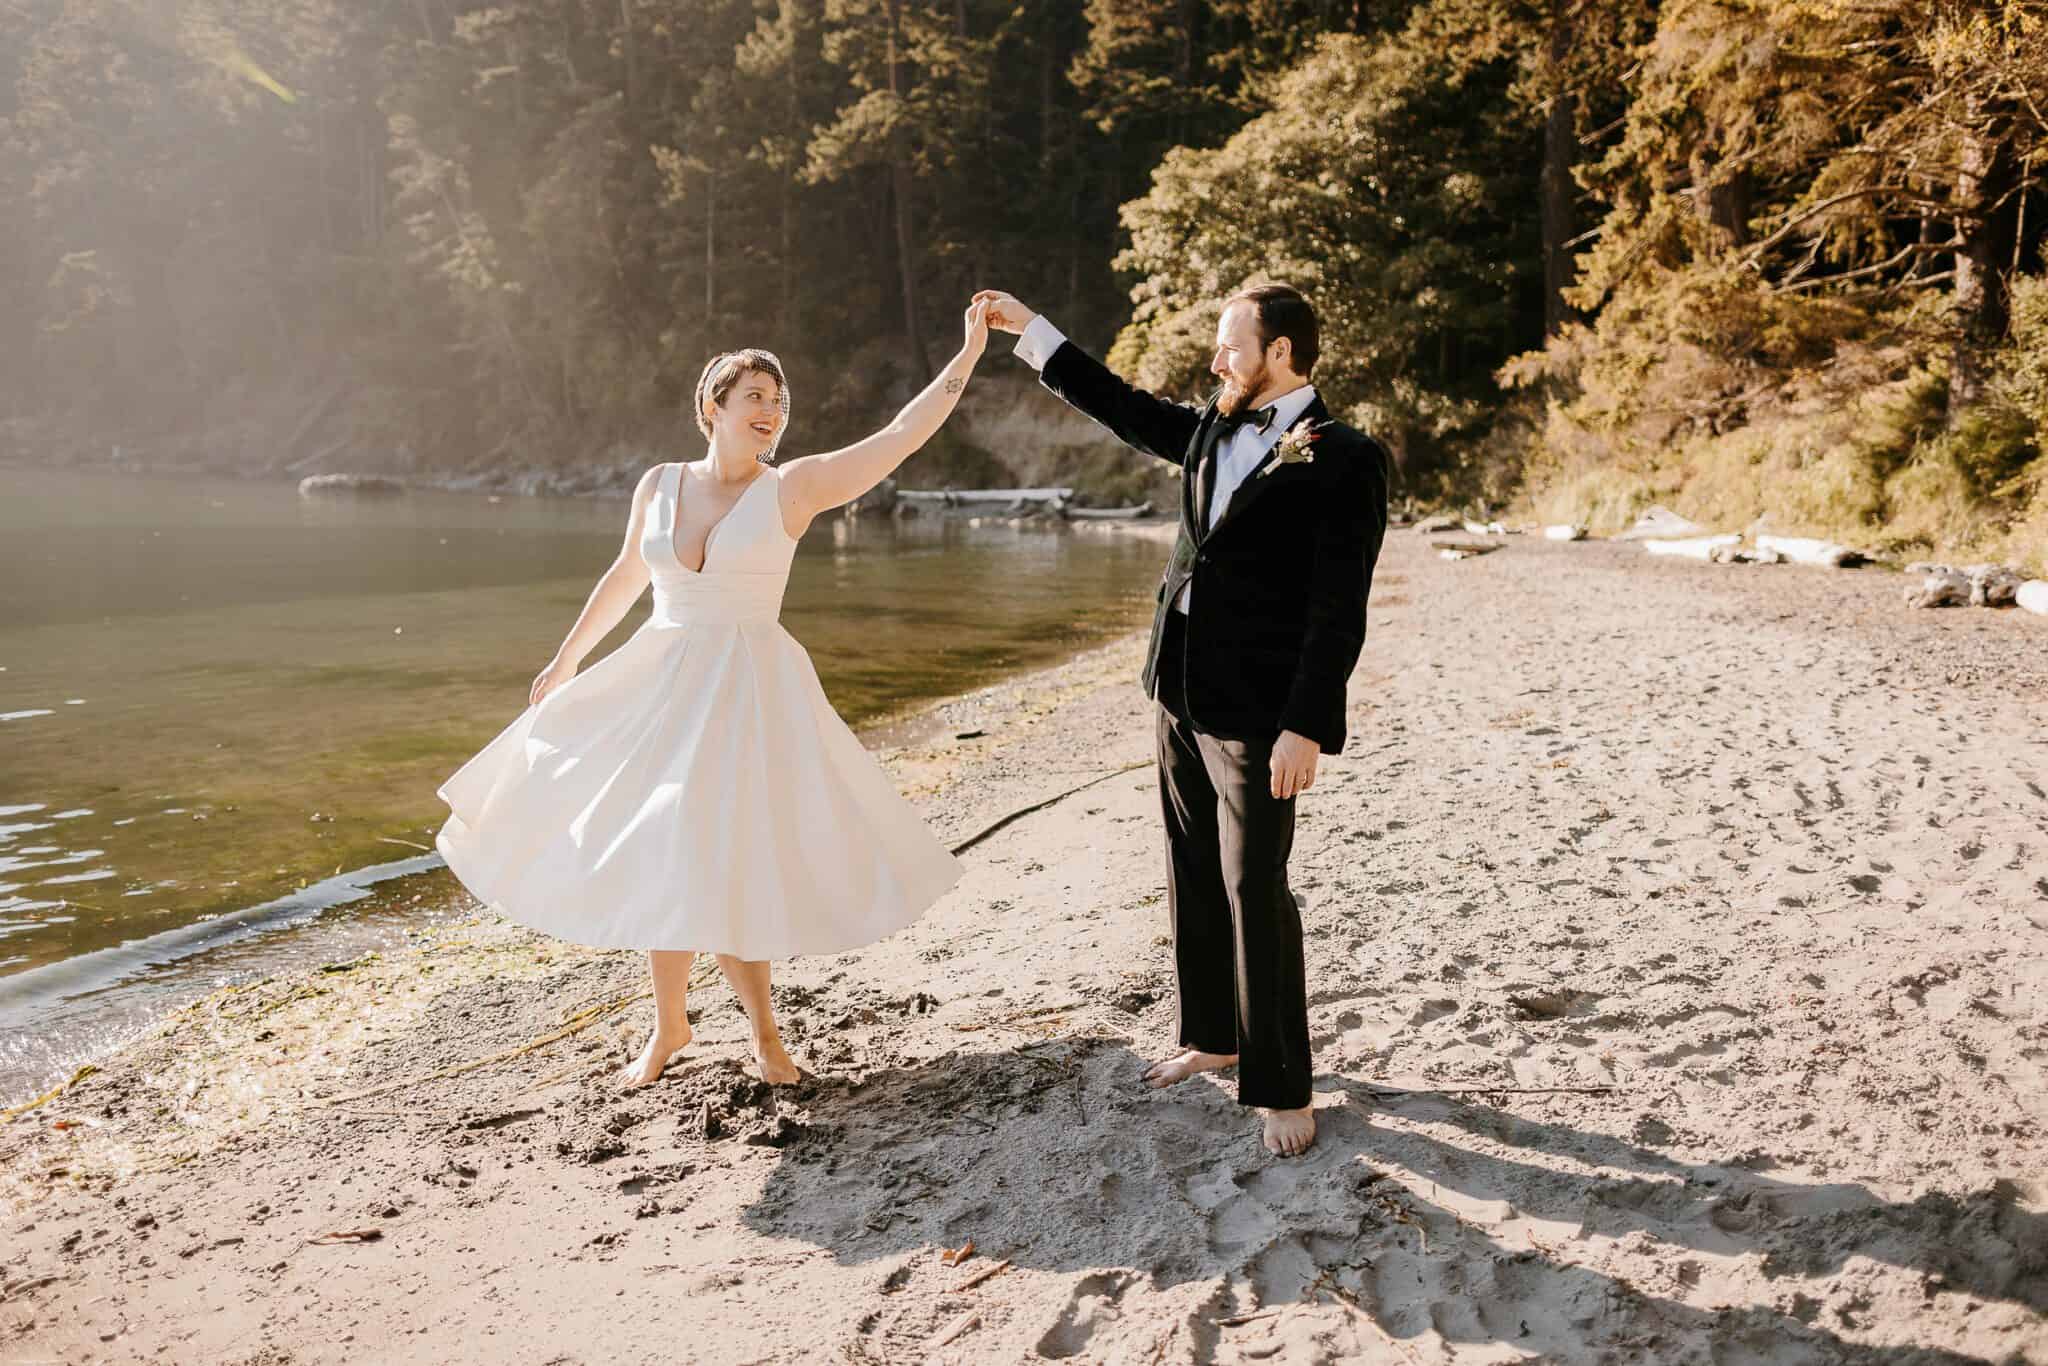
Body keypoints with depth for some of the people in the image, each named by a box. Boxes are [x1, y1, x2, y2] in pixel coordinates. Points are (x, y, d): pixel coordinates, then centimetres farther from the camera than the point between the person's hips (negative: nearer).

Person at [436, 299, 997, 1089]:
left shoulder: (794, 487, -6)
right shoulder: (659, 486, 5)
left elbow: (903, 436, -13)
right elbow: (625, 577, 19)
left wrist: (970, 351, -18)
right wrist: (566, 661, 27)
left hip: (749, 696, -4)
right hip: (658, 692, 4)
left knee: (715, 863, -6)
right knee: (658, 860, 8)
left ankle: (763, 1029, 16)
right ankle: (669, 1025, 27)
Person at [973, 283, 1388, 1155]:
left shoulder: (1343, 460, -12)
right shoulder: (1213, 430, 10)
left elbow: (1338, 611, -16)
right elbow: (1125, 410, 24)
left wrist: (1307, 727, -21)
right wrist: (1030, 331, 24)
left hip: (1256, 714, -8)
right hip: (1181, 696, 8)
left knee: (1254, 892, -4)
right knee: (1193, 877, 16)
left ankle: (1282, 1088, 7)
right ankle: (1211, 1036, 32)